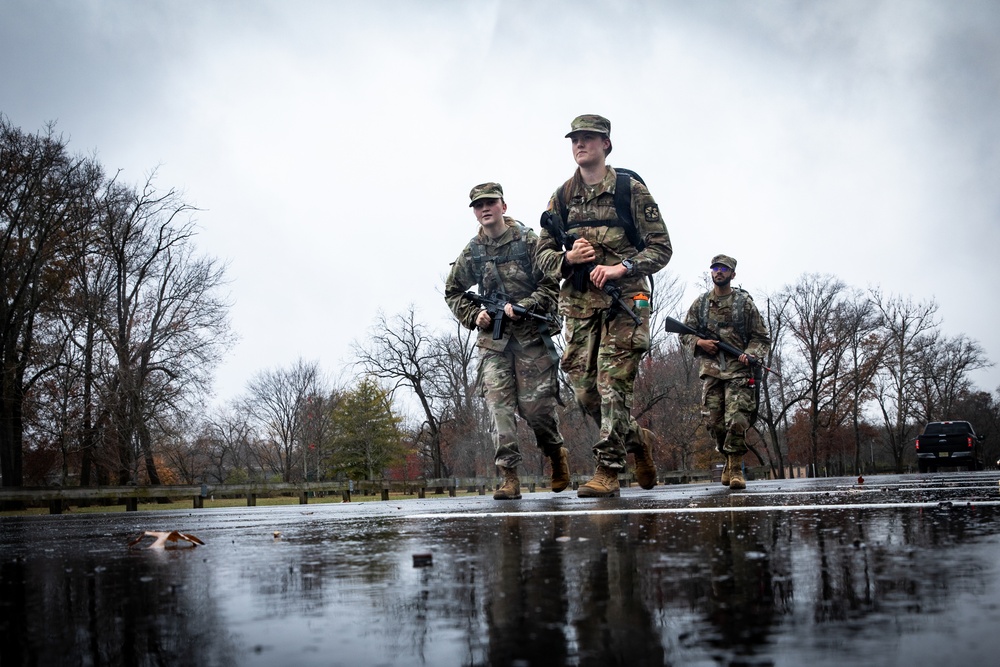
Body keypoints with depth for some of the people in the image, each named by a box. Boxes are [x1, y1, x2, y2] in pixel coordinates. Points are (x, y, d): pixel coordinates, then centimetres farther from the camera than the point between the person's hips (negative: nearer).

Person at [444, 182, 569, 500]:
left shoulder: (528, 241, 0)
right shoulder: (472, 251, 11)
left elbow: (552, 286, -4)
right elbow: (452, 292, 20)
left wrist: (522, 307, -16)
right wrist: (473, 315, 4)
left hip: (531, 334, -3)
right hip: (492, 338, 3)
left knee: (536, 404, -5)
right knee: (499, 404, -9)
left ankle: (556, 453, 24)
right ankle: (509, 477, -9)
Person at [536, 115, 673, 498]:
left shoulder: (630, 190, 1)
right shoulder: (561, 198, 13)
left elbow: (661, 248, -1)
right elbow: (543, 254, 15)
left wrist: (621, 267, -15)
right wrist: (567, 258, -7)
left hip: (623, 300, -4)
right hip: (578, 304, 5)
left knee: (613, 384, -11)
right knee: (584, 390, 2)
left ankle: (608, 471, -6)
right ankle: (637, 440, 25)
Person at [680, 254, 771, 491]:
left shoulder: (745, 302, 5)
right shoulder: (700, 303, 11)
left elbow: (762, 337, 7)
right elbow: (685, 334, 15)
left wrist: (749, 354, -12)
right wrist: (699, 342, -6)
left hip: (739, 371, -3)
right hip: (710, 371, 3)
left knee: (737, 420, -15)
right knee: (713, 422, 1)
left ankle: (735, 468, -4)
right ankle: (729, 458, 23)